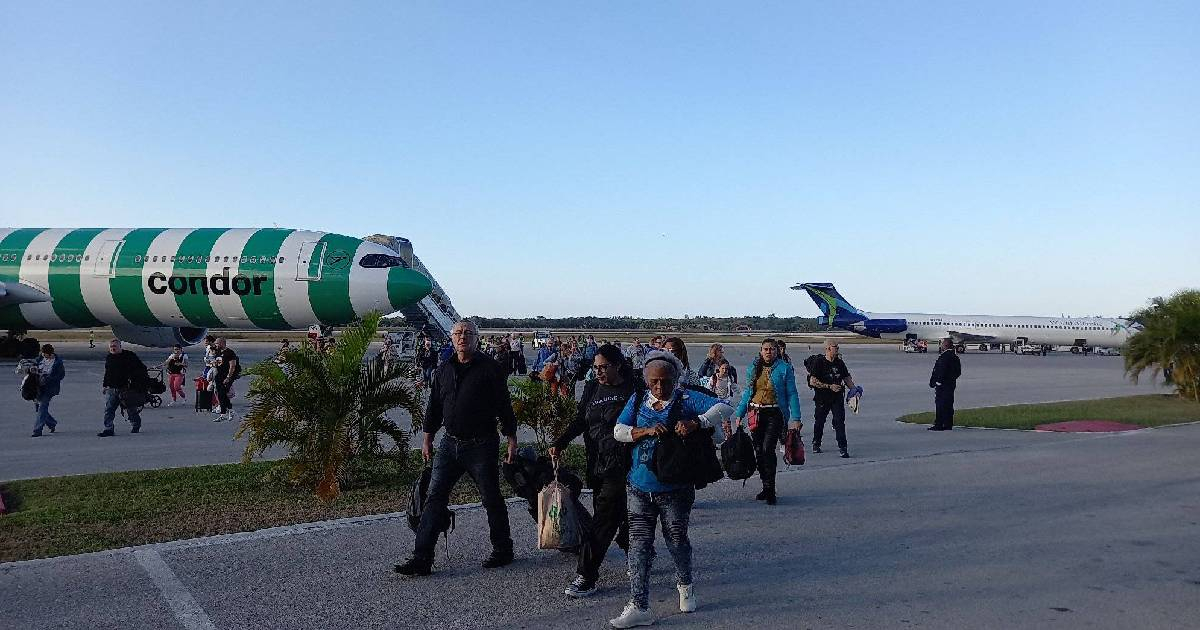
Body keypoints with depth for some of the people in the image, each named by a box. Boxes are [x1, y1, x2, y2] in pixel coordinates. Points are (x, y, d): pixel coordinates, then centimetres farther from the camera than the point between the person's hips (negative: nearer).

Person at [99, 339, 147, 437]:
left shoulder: (129, 356, -5)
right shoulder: (108, 357, 12)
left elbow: (142, 368, -3)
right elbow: (107, 373, 24)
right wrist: (105, 385, 20)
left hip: (125, 388, -4)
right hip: (111, 389, 4)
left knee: (131, 409, 8)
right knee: (108, 409, -5)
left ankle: (136, 425, 29)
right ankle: (109, 429, -3)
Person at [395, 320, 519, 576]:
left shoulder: (489, 368, -6)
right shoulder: (444, 370, 9)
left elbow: (504, 406, -4)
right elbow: (434, 406, 15)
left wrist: (511, 440, -6)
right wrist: (427, 439, 13)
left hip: (481, 446, -4)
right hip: (450, 444, 5)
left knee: (492, 500, 7)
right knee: (434, 499, 0)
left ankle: (503, 550, 24)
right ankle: (422, 558, 3)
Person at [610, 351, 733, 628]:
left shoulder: (686, 399, -7)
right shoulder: (638, 400, 4)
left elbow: (724, 408, -17)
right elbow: (618, 431, -3)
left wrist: (695, 422, -31)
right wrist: (646, 431, -20)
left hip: (675, 489, -2)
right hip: (639, 488, 3)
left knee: (677, 541, 13)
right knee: (639, 545, 0)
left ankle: (685, 585, 41)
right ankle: (639, 607, 5)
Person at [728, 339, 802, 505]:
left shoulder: (784, 368, -1)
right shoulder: (753, 369, 11)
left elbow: (792, 394, -2)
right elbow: (747, 393, 17)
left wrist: (795, 418, -8)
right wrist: (739, 415, 12)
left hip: (775, 414, -5)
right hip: (756, 413, 5)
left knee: (768, 449, -15)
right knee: (758, 451, 7)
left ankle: (770, 489, -8)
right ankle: (766, 488, 20)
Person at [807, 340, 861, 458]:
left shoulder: (839, 362, 7)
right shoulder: (818, 362, -10)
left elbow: (846, 378, 16)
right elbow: (812, 381, -16)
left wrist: (853, 389, -1)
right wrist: (830, 387, -18)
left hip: (837, 397, 3)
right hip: (822, 397, -3)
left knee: (840, 421, -8)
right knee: (819, 421, 11)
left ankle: (842, 447, -8)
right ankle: (816, 444, 31)